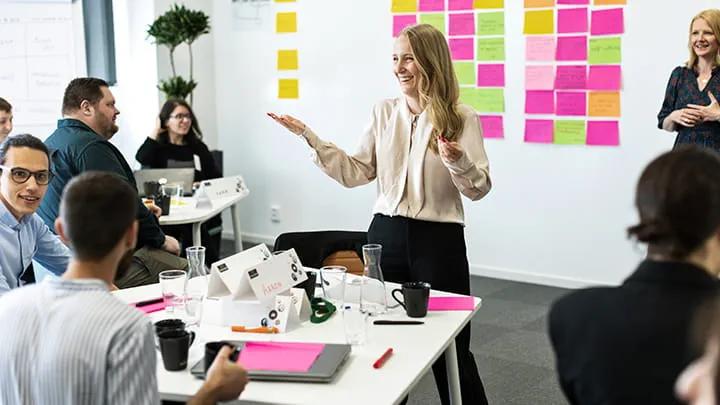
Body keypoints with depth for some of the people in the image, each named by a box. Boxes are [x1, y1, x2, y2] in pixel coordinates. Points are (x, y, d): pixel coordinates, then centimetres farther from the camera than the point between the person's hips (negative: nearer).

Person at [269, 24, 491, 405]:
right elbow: (355, 172, 4)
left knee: (449, 349, 5)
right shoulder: (384, 112, 6)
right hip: (386, 235, 4)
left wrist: (458, 161, -28)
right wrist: (309, 136, -2)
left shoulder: (462, 117, -5)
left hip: (439, 240, -4)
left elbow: (479, 188, -8)